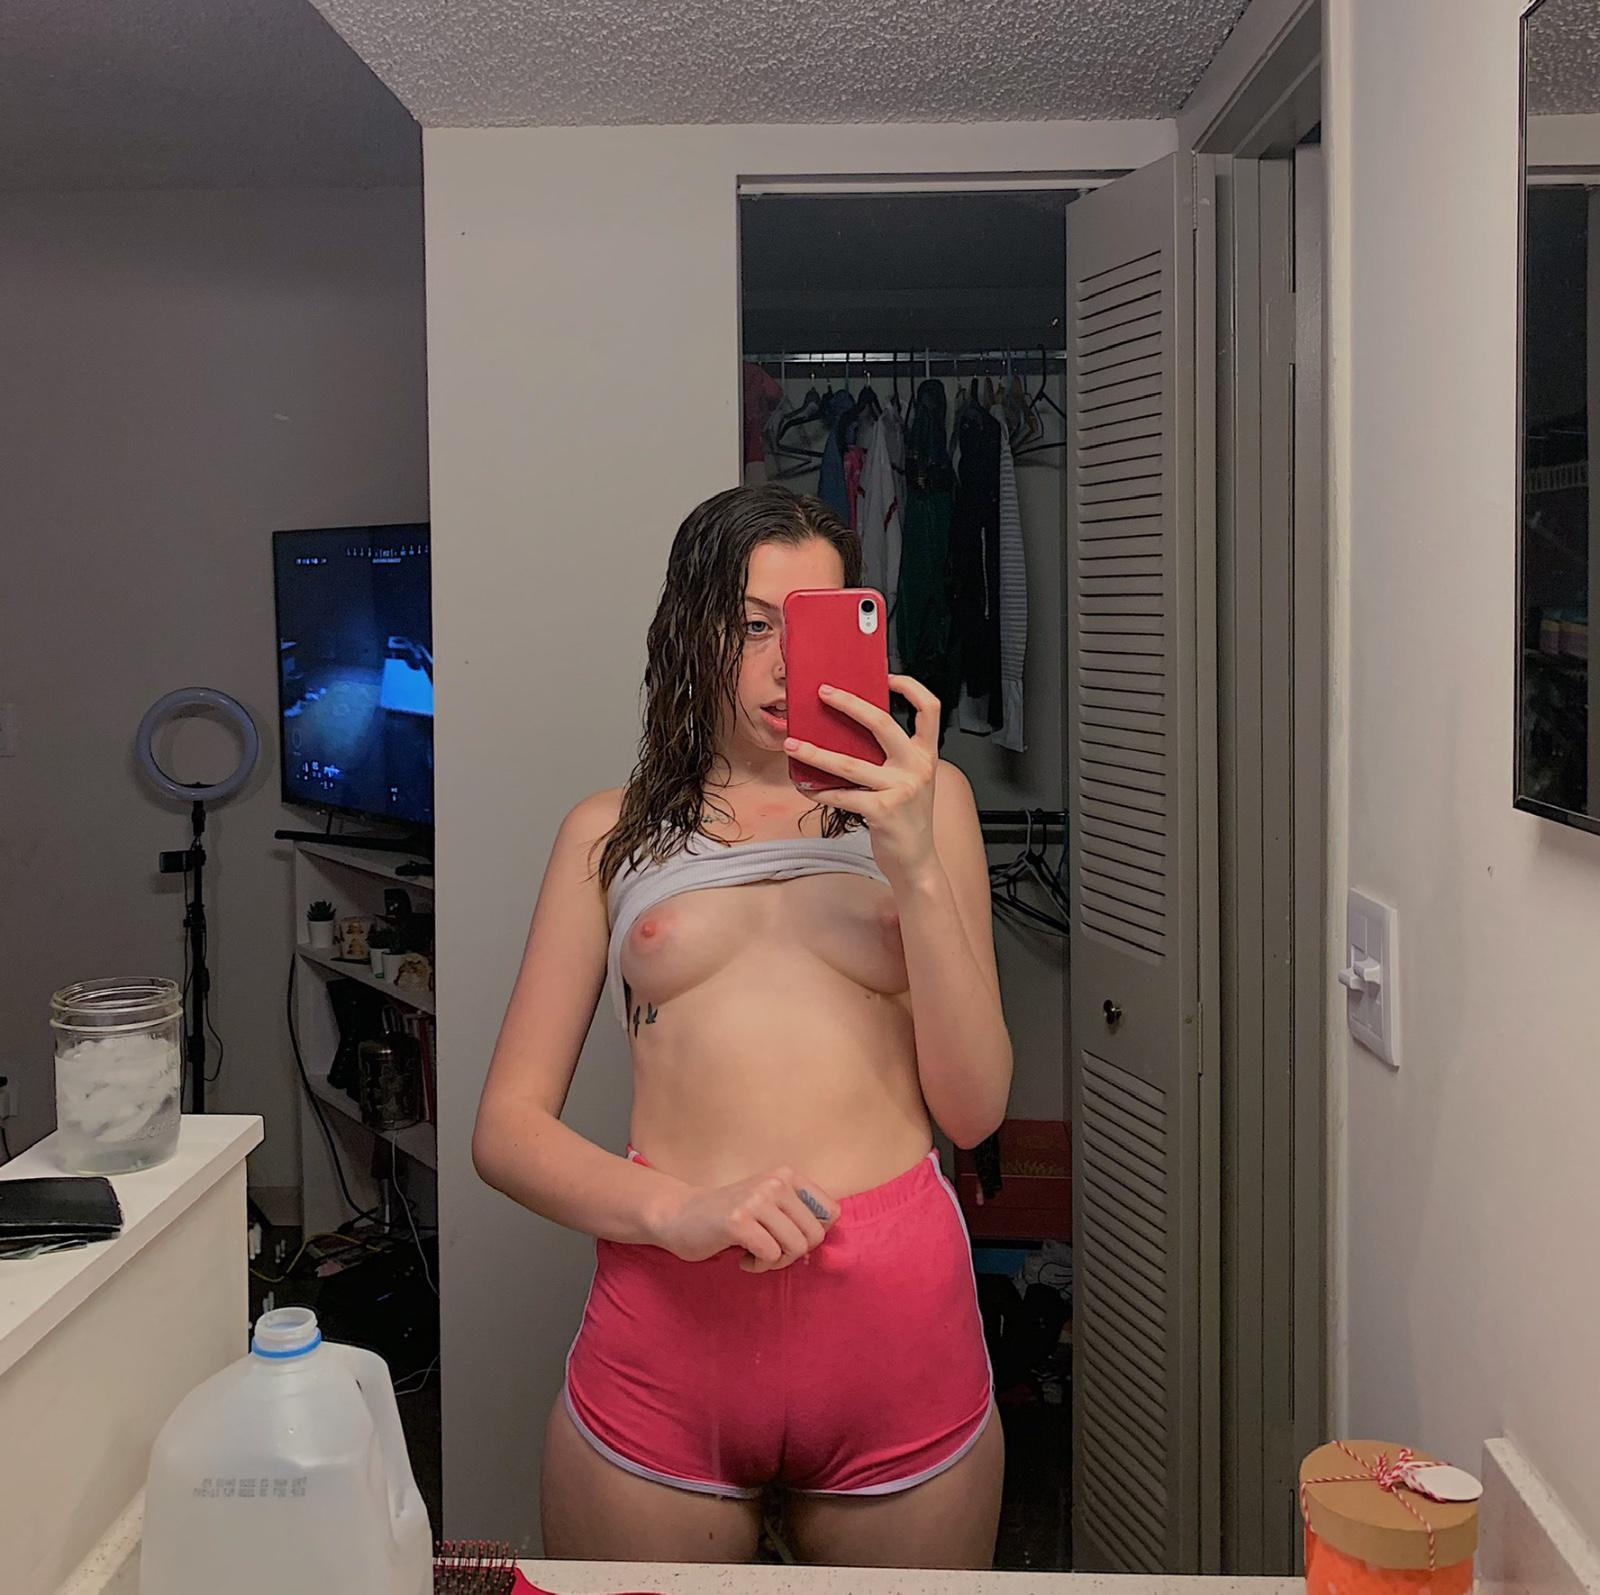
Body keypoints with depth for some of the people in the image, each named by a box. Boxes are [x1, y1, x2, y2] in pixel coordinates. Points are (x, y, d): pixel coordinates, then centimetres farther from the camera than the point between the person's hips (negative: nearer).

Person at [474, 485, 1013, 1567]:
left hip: (898, 1325, 0)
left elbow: (973, 1110, 2)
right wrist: (672, 1209, -14)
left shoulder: (920, 800, 11)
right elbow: (507, 1127, 5)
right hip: (663, 1324, 0)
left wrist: (916, 867, -10)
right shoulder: (614, 832, 12)